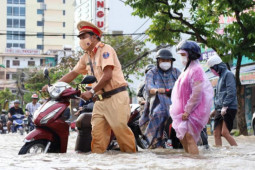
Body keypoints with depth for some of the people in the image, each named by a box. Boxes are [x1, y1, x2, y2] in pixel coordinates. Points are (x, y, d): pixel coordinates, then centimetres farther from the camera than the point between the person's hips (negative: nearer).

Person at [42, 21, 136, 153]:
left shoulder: (105, 49, -9)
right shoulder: (86, 57, 17)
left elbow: (107, 75, -18)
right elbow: (73, 73, 19)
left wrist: (92, 92, -18)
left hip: (116, 96, -8)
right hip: (101, 98, 8)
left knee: (120, 128, -13)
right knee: (97, 130, -2)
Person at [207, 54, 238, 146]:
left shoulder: (228, 74, -5)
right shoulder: (221, 77, 22)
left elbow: (231, 92, -15)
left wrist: (225, 106, -20)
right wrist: (216, 109, 19)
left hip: (229, 109, -9)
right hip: (220, 110, 9)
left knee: (225, 132, -15)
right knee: (216, 133, 1)